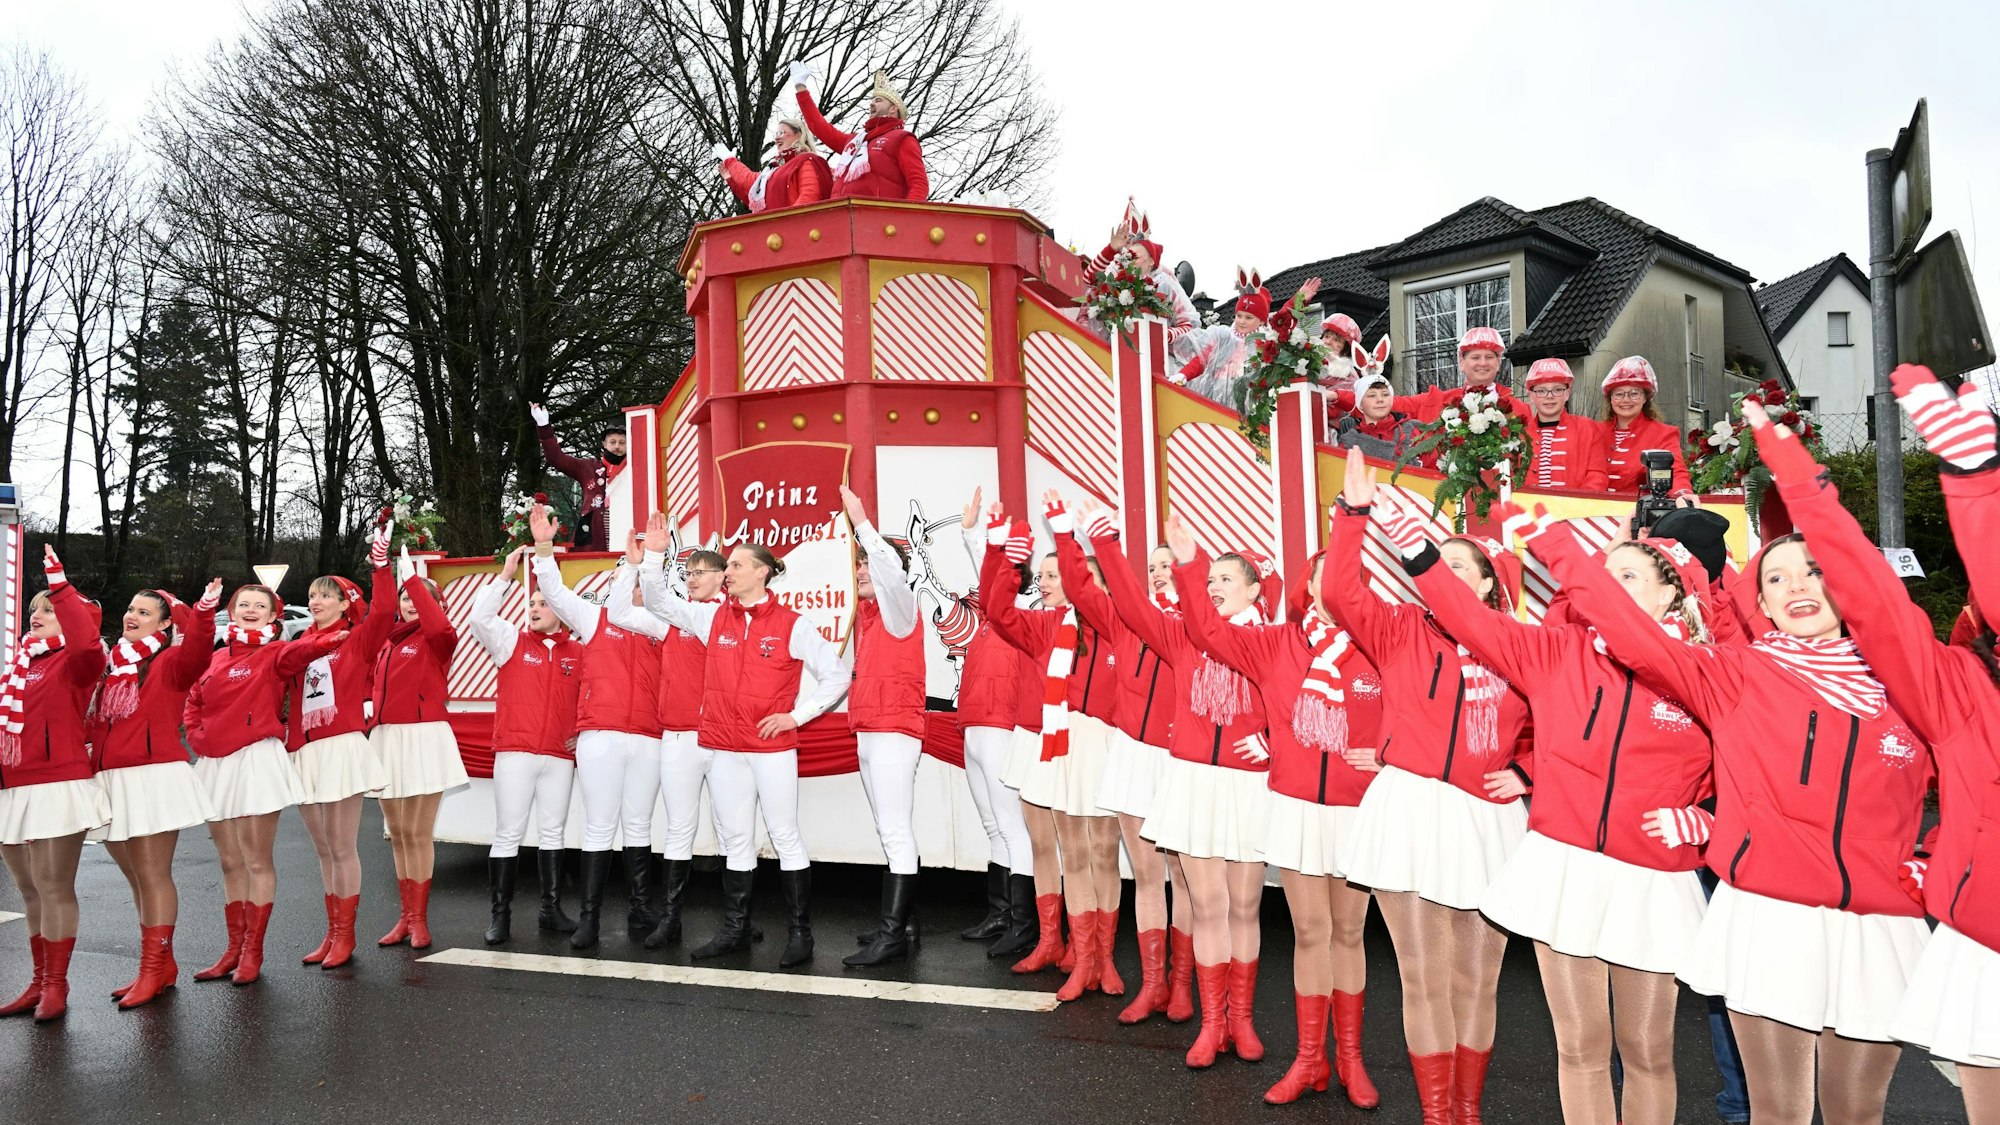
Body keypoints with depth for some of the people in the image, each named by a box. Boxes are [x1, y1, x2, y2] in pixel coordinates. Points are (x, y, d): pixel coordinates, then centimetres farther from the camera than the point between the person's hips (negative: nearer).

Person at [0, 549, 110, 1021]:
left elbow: (87, 641, -28)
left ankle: (56, 985, 8)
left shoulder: (73, 663, -5)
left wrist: (60, 585, -25)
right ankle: (40, 982, 24)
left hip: (56, 787, -7)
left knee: (53, 887, -2)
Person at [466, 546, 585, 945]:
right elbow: (478, 617, -11)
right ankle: (499, 914, 8)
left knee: (552, 834, 10)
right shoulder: (512, 640, 4)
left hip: (560, 756, 2)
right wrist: (506, 576, -12)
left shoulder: (578, 653, 8)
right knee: (508, 835, 0)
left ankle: (551, 909, 19)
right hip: (515, 753, -2)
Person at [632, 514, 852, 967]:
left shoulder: (791, 625, -5)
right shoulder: (713, 617, 8)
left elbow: (837, 673, -2)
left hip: (774, 748, -4)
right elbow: (663, 602, 13)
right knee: (735, 840, 12)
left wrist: (797, 713, -7)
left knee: (785, 837, 1)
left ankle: (799, 934, 9)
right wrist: (655, 554, 2)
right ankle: (735, 929, 23)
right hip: (723, 748, 4)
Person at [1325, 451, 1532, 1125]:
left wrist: (1523, 772, -2)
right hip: (1414, 811, -1)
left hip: (1488, 820, 1)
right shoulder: (1402, 632, 5)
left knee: (1476, 981, 11)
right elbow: (1340, 592, -7)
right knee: (1425, 980, 4)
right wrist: (1355, 512, -10)